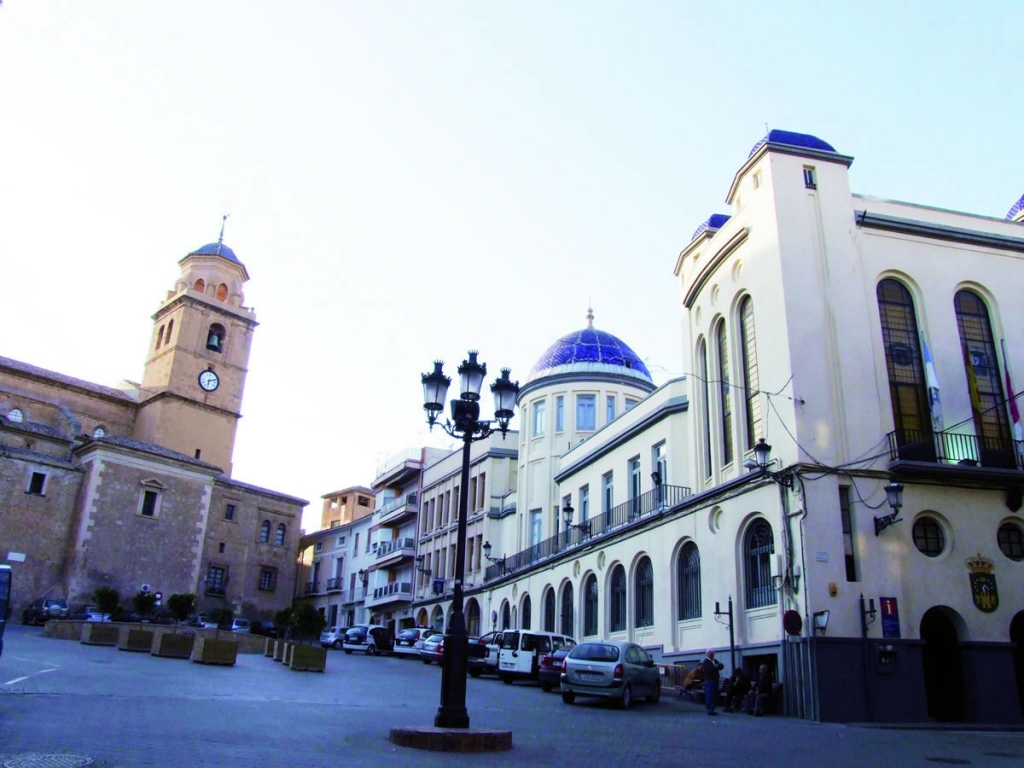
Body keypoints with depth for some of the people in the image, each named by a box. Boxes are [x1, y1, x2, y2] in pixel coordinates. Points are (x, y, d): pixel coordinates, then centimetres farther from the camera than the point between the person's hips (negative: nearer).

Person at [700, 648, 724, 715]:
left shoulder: (715, 660, 18)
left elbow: (721, 665, 4)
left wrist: (717, 666, -15)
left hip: (715, 680, 8)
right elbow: (711, 669, -21)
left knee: (715, 696, 10)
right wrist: (716, 667, -7)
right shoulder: (705, 662, -7)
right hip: (709, 680, -8)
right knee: (710, 696, -10)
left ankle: (712, 709, 17)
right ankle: (709, 710, -7)